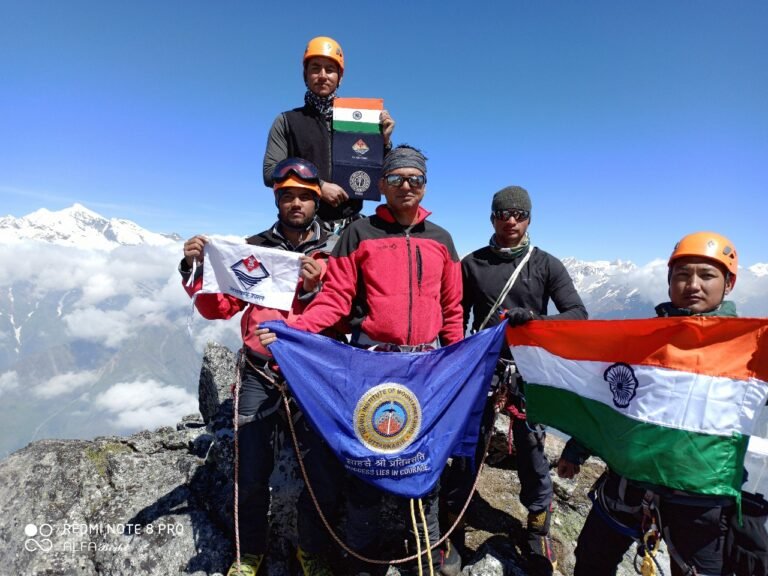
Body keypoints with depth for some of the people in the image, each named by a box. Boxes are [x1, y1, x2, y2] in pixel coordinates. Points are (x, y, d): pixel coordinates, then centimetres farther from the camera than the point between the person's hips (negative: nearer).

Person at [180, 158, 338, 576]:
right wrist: (197, 268, -8)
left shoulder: (334, 251, 1)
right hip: (260, 373, 1)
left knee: (320, 463, 7)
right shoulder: (253, 248, 6)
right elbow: (218, 308, 6)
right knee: (252, 469, 7)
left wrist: (315, 287, -23)